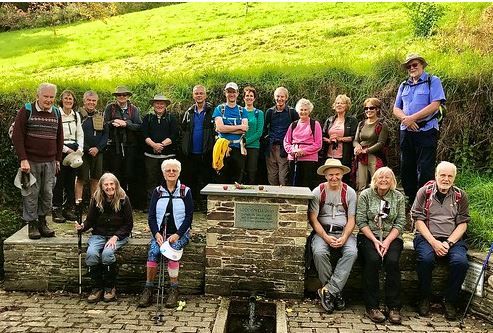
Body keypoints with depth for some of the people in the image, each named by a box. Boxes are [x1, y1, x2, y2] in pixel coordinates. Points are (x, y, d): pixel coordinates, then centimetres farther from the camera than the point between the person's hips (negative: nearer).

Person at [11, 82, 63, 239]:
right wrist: (23, 159, -14)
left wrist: (58, 159, 12)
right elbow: (17, 136, -7)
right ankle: (32, 224, 13)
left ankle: (42, 222, 19)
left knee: (48, 194, 6)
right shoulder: (27, 110, -3)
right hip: (31, 161, -4)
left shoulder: (56, 113, 10)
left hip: (50, 162, 4)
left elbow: (59, 138, 17)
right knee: (31, 194, 1)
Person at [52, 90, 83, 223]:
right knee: (59, 180, -5)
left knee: (71, 180, 7)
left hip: (74, 150, 5)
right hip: (60, 150, -5)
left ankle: (69, 208, 14)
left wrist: (80, 149, -1)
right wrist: (66, 149, -12)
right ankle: (56, 210, 3)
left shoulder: (76, 115, 13)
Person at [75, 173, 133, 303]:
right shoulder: (96, 199, 2)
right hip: (99, 234, 3)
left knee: (107, 253, -32)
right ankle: (97, 288, -11)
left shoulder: (123, 199, -5)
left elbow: (129, 224, -3)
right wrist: (82, 227, -17)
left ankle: (110, 288, -11)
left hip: (118, 235, -3)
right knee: (91, 253, -28)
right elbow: (90, 220, 6)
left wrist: (115, 237, -16)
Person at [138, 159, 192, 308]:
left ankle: (173, 290, -21)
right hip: (159, 232, 2)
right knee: (153, 252, -27)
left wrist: (177, 235, -14)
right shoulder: (157, 191, 11)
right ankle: (148, 289, -17)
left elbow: (189, 217, -1)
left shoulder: (185, 191, 5)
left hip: (179, 233, -2)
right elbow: (151, 216, 6)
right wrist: (157, 234, -11)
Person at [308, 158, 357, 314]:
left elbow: (351, 220, 4)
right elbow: (313, 219, -3)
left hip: (343, 232, 1)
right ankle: (336, 292, -15)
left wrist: (343, 238, -15)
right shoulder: (318, 192, 3)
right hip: (322, 231, -1)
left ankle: (328, 291, -25)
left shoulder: (349, 192, 7)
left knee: (352, 252, -30)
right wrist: (326, 238, -17)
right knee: (319, 252, -32)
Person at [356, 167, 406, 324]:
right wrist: (375, 240, -14)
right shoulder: (365, 195, 3)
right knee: (373, 260, -29)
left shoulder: (398, 197, 8)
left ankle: (394, 307, -16)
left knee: (392, 261, -27)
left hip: (391, 237, 1)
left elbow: (400, 223, 2)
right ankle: (372, 306, -20)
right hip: (369, 236, -1)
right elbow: (361, 221, -3)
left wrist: (387, 241, -12)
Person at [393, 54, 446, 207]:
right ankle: (410, 202, 23)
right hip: (406, 132, 6)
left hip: (426, 131, -6)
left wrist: (412, 118, -16)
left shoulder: (433, 81, 0)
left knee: (425, 170, -5)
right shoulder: (404, 85, 17)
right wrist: (405, 119, -10)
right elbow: (396, 108, 11)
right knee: (406, 169, 11)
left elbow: (435, 105, -13)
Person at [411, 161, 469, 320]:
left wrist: (448, 243, -10)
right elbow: (418, 219, -3)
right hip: (427, 236, -2)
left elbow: (463, 223, 5)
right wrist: (434, 242, -14)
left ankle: (450, 301, -5)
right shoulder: (425, 191, 3)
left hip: (453, 238, 2)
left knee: (461, 262, -27)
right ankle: (424, 298, -8)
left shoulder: (460, 196, 9)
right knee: (426, 258, -32)